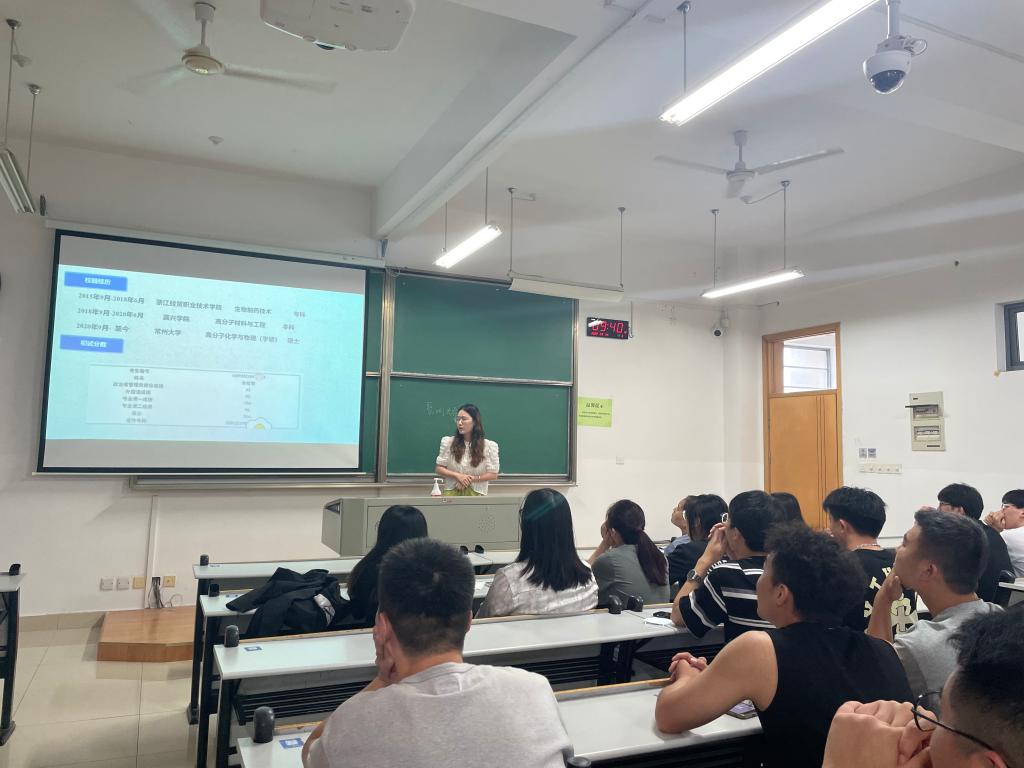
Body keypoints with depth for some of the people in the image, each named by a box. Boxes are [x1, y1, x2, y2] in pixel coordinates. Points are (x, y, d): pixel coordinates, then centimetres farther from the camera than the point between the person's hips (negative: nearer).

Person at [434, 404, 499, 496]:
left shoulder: (489, 446, -1)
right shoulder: (448, 442, 3)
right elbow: (438, 468, 6)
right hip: (452, 492, 1)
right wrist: (457, 476, -10)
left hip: (475, 494, -1)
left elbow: (493, 474, 0)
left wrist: (471, 479, -10)